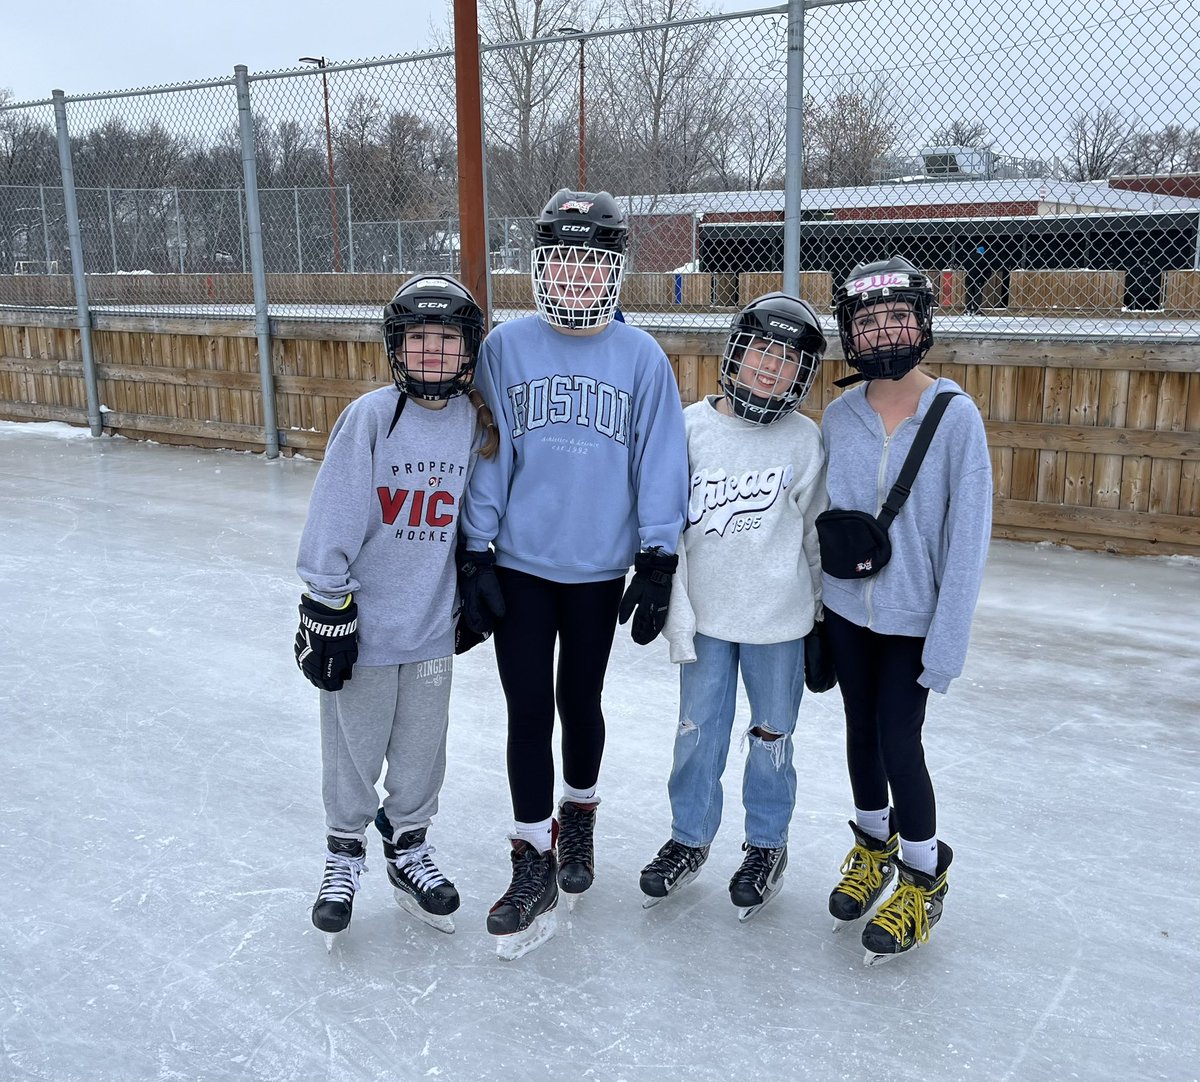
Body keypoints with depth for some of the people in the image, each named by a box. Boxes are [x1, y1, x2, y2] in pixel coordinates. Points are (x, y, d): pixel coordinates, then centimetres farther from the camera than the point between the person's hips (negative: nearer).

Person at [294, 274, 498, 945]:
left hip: (434, 623, 3)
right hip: (364, 621, -3)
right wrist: (326, 607, -11)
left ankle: (409, 847, 38)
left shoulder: (477, 422, -2)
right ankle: (345, 852, 35)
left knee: (422, 747, 15)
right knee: (355, 747, 11)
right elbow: (333, 519, -12)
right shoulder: (371, 416, -15)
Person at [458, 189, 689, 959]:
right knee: (528, 710, 4)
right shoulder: (506, 347, -3)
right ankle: (535, 866, 18)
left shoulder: (642, 358, -4)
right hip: (519, 564, 0)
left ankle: (579, 817, 41)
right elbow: (486, 454, -2)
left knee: (580, 702, 14)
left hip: (598, 570, 0)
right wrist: (477, 553, -3)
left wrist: (657, 562, -3)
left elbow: (660, 463, -2)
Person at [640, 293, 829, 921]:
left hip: (778, 618, -1)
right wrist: (677, 612, -5)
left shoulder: (806, 441, -6)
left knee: (771, 737, 13)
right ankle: (689, 839, 35)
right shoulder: (691, 427, -7)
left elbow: (819, 535, 3)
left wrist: (825, 617, 7)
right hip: (705, 612, 1)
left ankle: (767, 845, 35)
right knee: (697, 733, 13)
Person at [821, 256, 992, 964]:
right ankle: (874, 847, 41)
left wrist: (948, 640, -16)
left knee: (899, 741, -2)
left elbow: (969, 533, -14)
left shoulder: (955, 415, -14)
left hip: (914, 618, -4)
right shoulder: (838, 418, -3)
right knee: (861, 730, 16)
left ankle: (923, 879, 24)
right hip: (847, 610, 4)